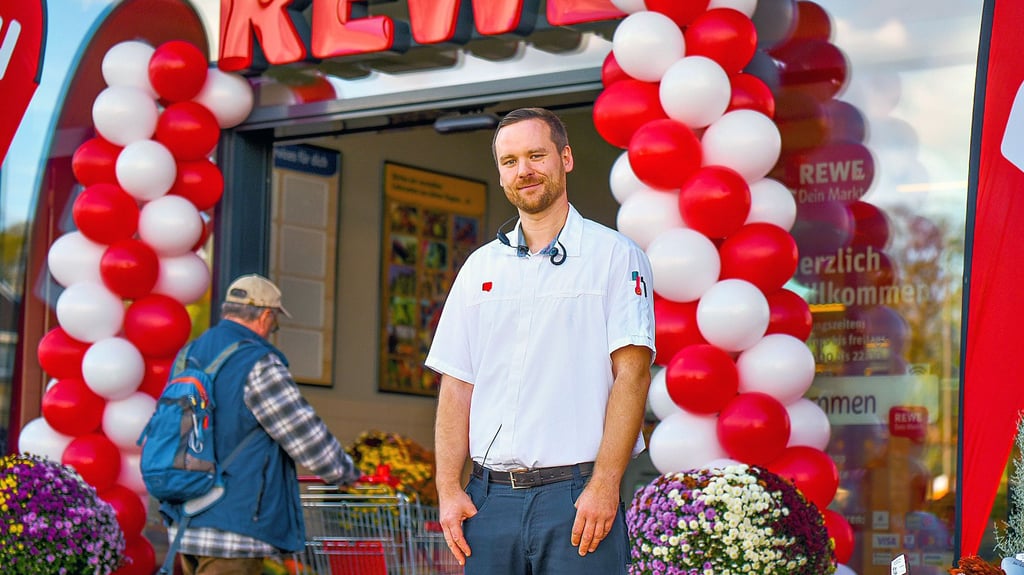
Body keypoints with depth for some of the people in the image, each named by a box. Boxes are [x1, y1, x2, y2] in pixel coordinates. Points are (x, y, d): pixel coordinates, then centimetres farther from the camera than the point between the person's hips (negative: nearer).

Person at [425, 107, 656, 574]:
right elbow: (457, 385, 11)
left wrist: (604, 485, -16)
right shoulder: (480, 267, 14)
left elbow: (631, 372, -7)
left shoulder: (614, 255, 1)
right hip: (490, 496, 4)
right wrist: (449, 489, 1)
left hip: (575, 495, -4)